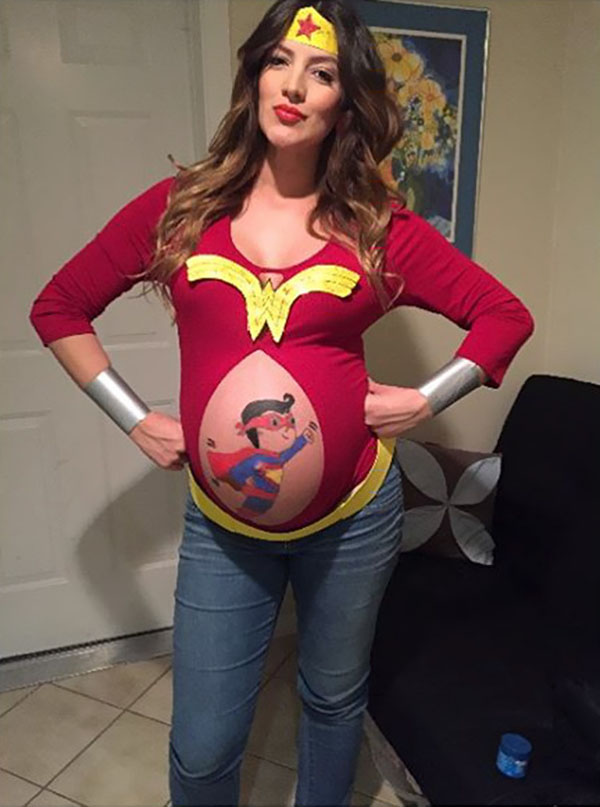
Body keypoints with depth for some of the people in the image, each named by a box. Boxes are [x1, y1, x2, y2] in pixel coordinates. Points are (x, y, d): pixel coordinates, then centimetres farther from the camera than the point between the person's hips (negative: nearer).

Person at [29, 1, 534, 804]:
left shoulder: (379, 225, -3)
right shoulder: (178, 208, -1)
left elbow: (505, 315, 5)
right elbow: (58, 307, 7)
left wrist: (426, 400, -5)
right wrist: (135, 420, -1)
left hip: (354, 512, 0)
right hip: (221, 521, 1)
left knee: (334, 700, 22)